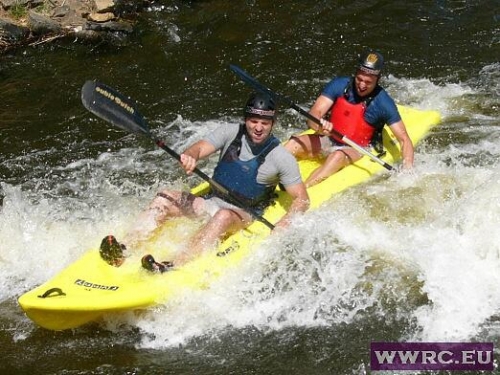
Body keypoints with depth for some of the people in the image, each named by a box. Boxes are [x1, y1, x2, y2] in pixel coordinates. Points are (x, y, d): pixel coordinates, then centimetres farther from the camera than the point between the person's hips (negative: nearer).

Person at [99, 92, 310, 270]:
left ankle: (175, 266, -55)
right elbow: (200, 148, -10)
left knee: (223, 216, -38)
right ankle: (124, 249, -36)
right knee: (164, 199, -18)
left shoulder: (281, 157, -7)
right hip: (212, 202, 4)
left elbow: (302, 199, -7)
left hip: (244, 216, -4)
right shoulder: (231, 133, 1)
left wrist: (284, 224, -26)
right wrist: (190, 156, -35)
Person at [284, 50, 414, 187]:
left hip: (357, 150, -3)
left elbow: (404, 139, -12)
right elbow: (314, 114, -17)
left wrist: (407, 169, -29)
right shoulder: (339, 85, -9)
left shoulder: (383, 103, -14)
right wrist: (319, 126, -42)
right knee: (294, 144, -23)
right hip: (329, 140, 3)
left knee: (338, 156, -37)